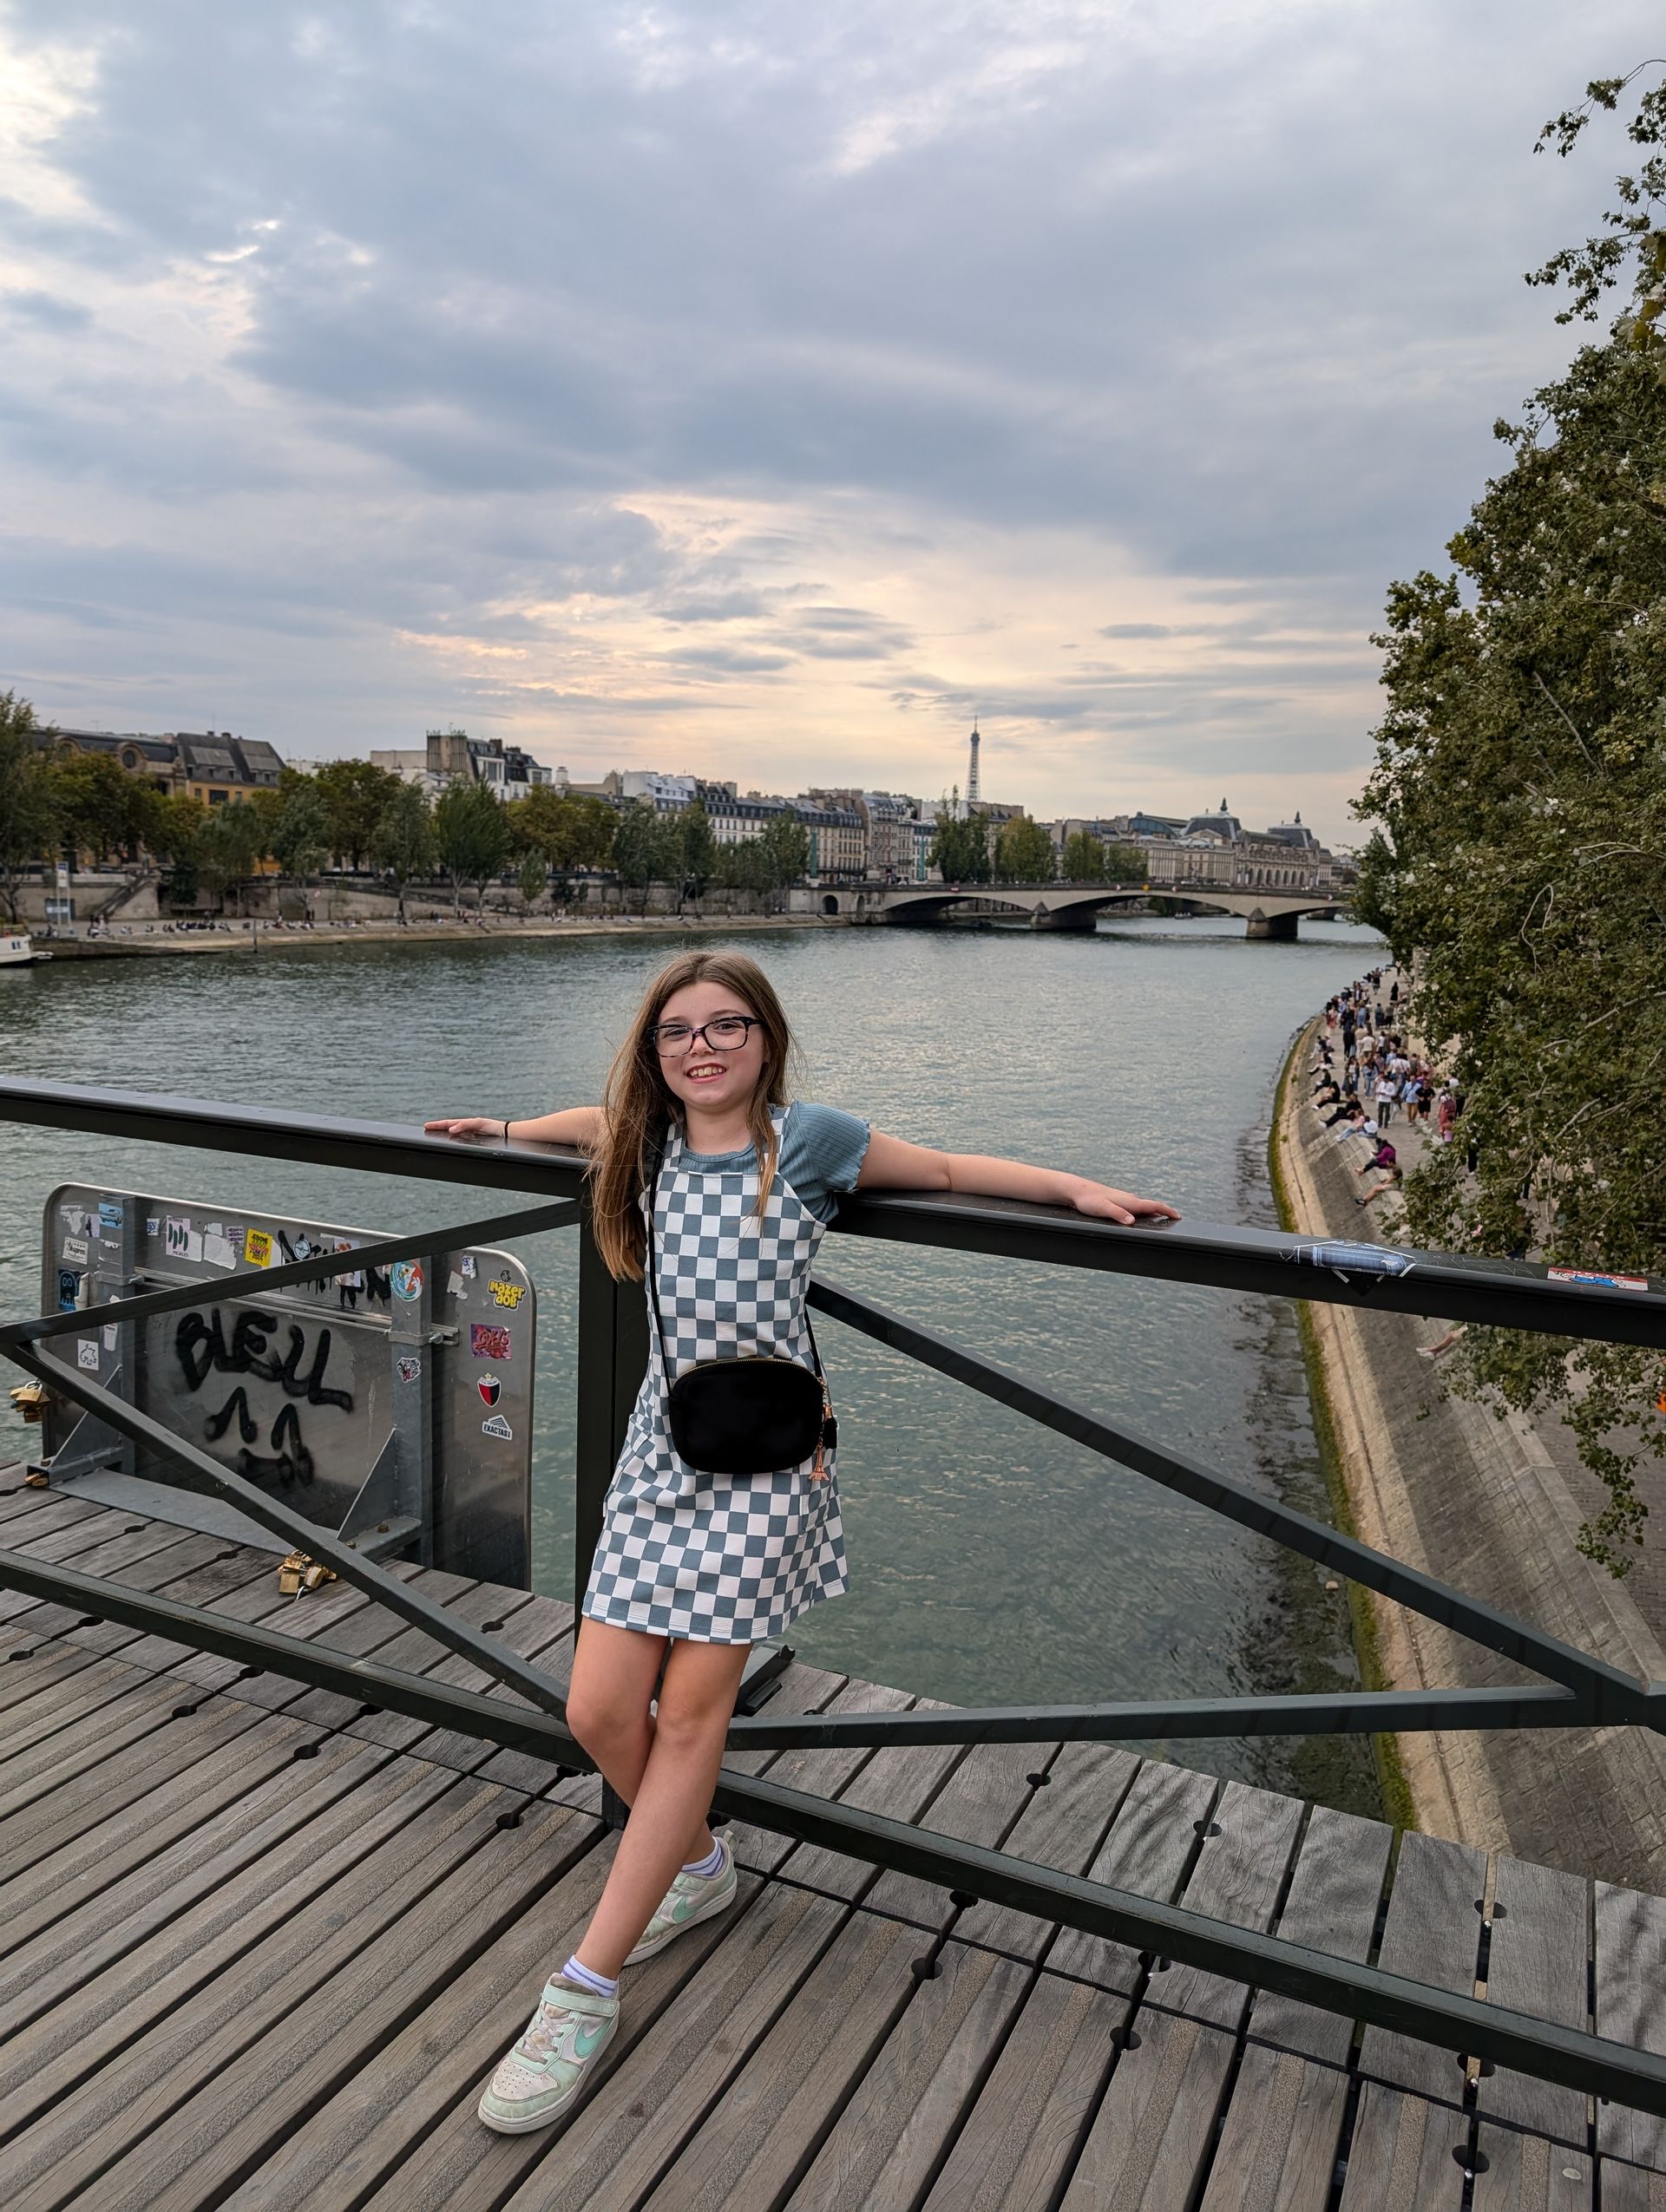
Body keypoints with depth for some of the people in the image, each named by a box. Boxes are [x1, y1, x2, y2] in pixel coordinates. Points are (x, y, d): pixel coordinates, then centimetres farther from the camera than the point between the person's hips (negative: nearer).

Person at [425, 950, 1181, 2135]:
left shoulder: (808, 1137, -7)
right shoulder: (648, 1144, 6)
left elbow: (947, 1170, 2)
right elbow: (601, 1116, 30)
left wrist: (1080, 1188, -5)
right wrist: (503, 1128, 43)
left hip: (767, 1453, -4)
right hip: (663, 1443, 5)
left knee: (692, 1706, -2)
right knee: (600, 1710, 2)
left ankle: (586, 1991, 11)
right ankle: (698, 1867, 33)